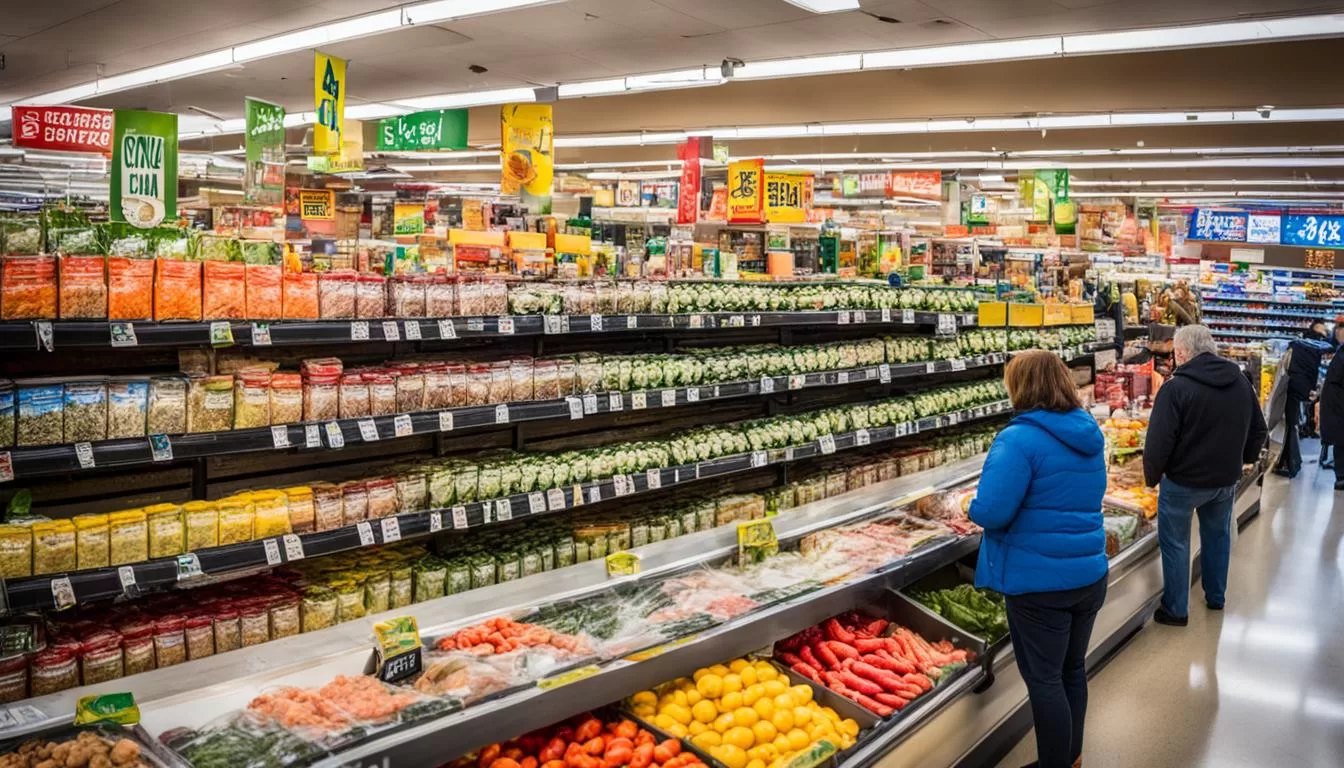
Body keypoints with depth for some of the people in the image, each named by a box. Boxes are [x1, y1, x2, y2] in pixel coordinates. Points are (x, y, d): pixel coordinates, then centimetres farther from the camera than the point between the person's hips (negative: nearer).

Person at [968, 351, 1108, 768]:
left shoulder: (1019, 439, -20)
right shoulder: (1090, 434, 5)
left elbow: (990, 512, -25)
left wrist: (974, 508, -4)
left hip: (1041, 582, -8)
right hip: (1090, 574, 8)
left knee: (1044, 679, 6)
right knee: (1073, 669, 22)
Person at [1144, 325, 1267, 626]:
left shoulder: (1176, 388, -21)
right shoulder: (1241, 382, 1)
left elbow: (1159, 442, -22)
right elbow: (1258, 430, 11)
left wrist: (1152, 476, -6)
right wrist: (1242, 459, 25)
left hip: (1183, 480, -6)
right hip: (1226, 479, 6)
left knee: (1175, 543, 8)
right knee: (1218, 536, 24)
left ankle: (1176, 610, 17)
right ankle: (1216, 597, 38)